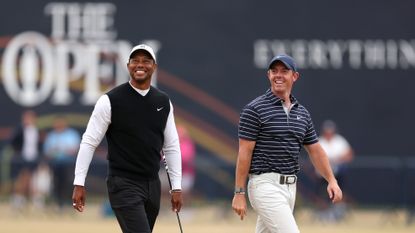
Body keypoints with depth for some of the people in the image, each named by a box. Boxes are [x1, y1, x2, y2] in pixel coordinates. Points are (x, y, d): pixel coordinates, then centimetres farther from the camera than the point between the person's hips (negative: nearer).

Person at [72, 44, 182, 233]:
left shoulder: (163, 102, 8)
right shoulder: (111, 100, -7)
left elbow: (171, 147, 13)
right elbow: (89, 143, -5)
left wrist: (176, 187, 9)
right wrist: (79, 184, -9)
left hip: (152, 185, 6)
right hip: (124, 185, -6)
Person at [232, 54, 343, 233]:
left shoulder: (302, 113, 13)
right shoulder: (254, 109, -6)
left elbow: (315, 150, 18)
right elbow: (244, 152, -8)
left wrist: (331, 180, 7)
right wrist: (239, 193, -12)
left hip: (290, 185, 7)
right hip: (266, 184, -7)